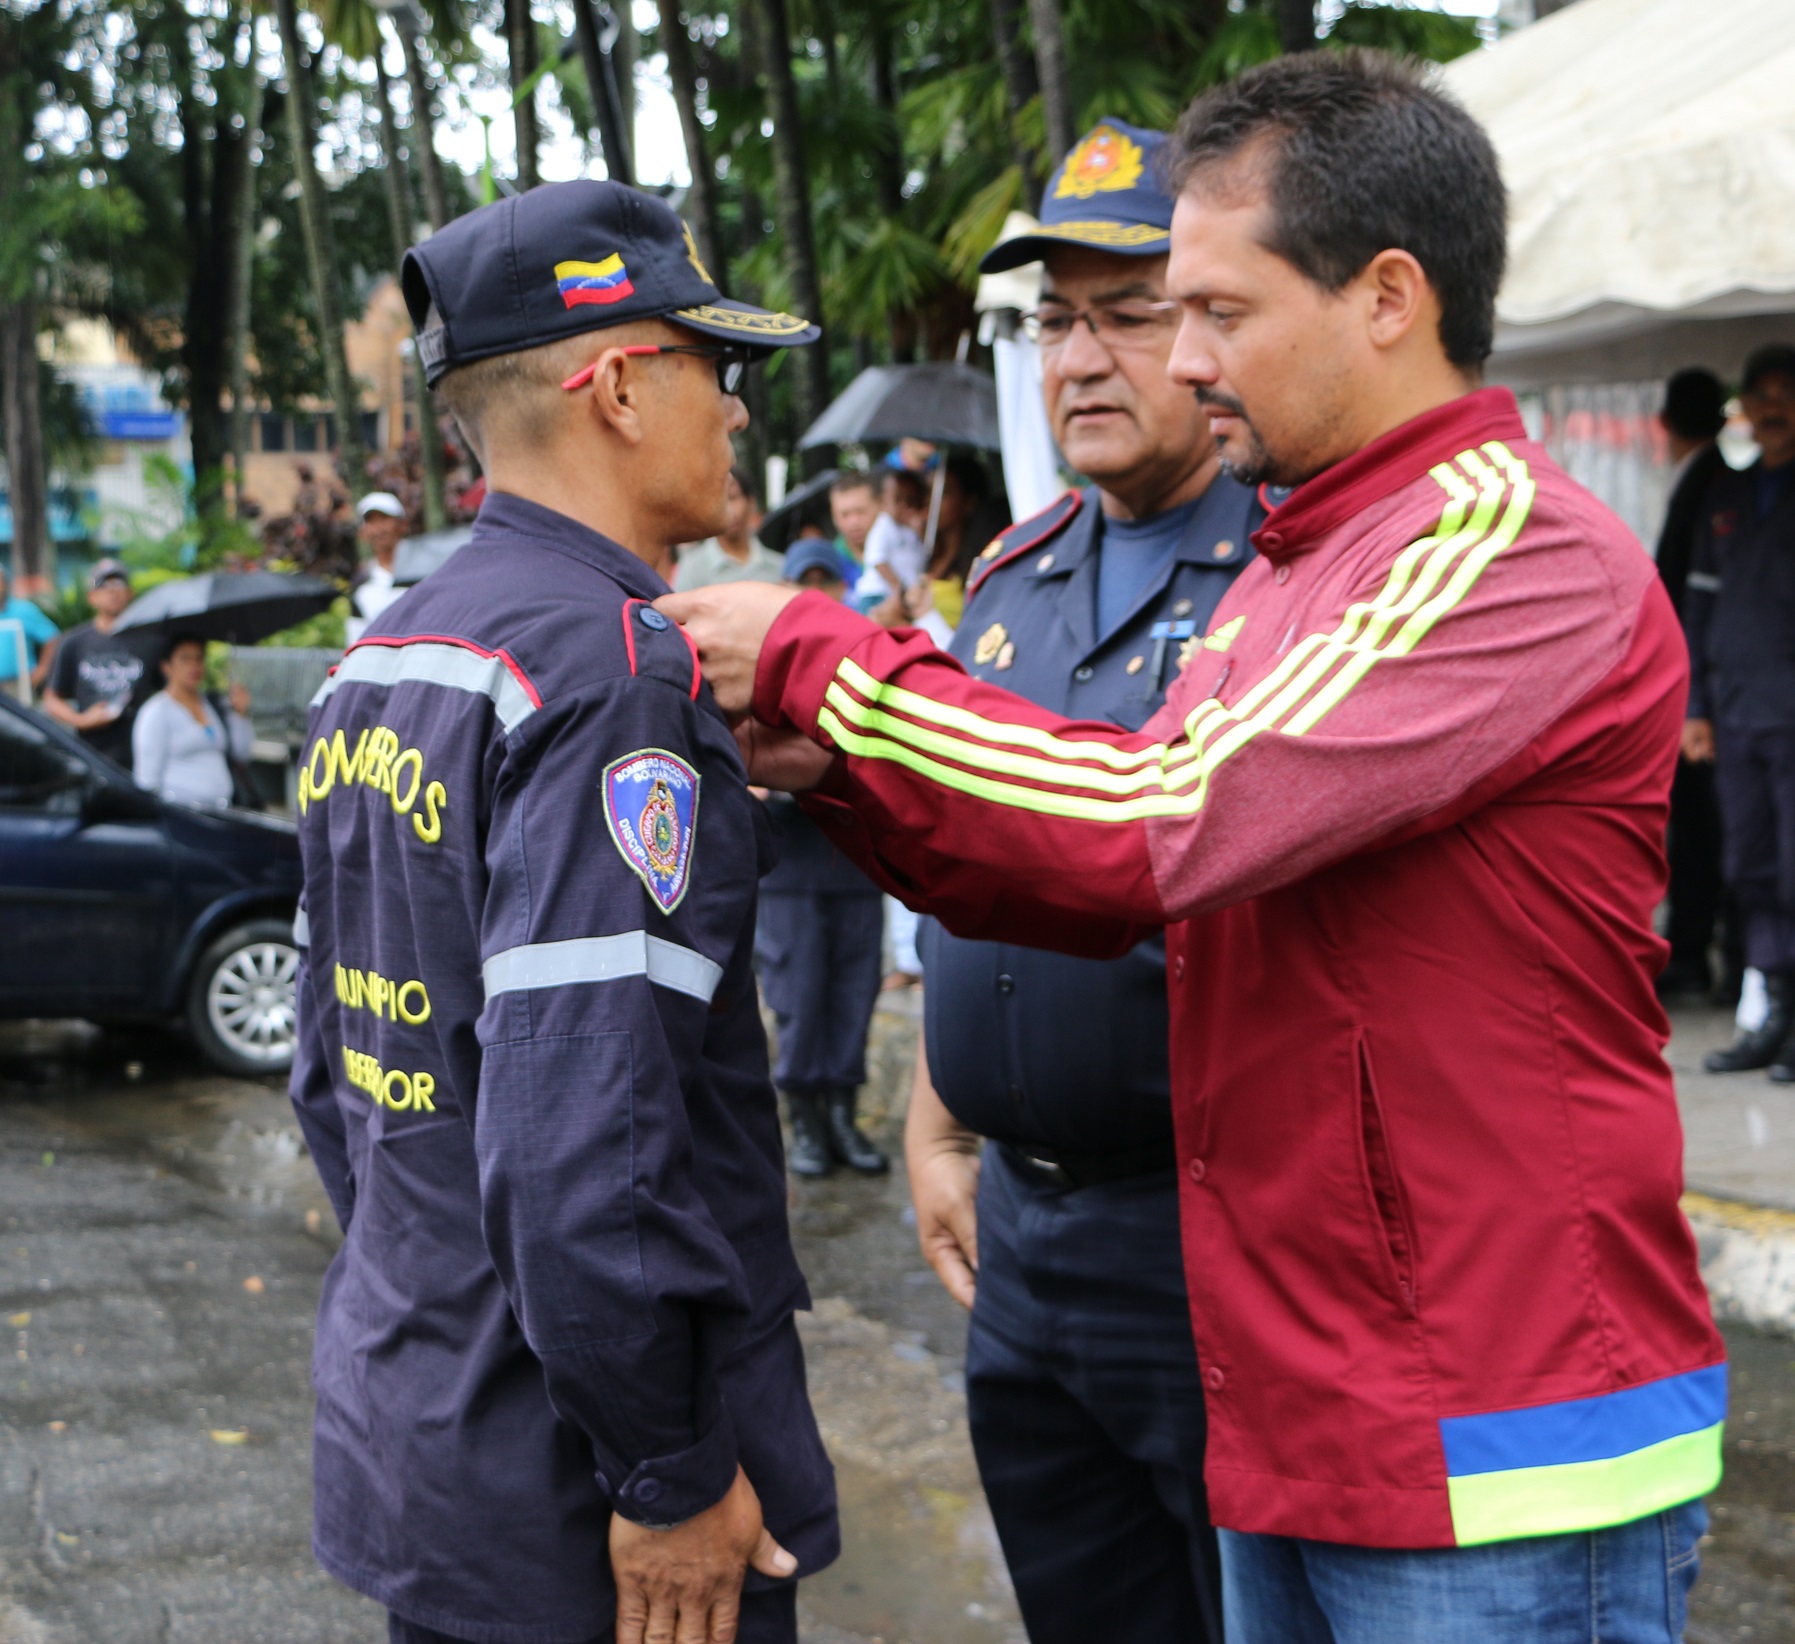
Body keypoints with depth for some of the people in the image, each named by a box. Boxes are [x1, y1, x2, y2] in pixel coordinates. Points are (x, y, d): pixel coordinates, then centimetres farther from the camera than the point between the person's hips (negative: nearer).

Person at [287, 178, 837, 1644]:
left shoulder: (377, 666, 10)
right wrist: (674, 1470, -20)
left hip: (405, 1411, 9)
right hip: (573, 1490, -9)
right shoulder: (610, 665, -20)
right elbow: (579, 1121, -27)